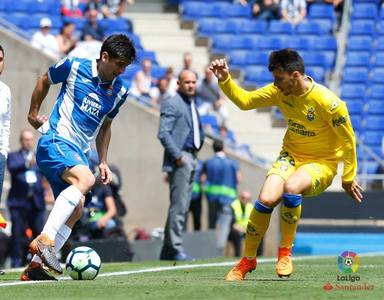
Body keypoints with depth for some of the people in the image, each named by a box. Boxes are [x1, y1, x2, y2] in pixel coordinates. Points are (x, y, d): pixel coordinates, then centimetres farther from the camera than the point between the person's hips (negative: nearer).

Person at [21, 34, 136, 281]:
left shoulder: (119, 91, 9)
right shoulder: (75, 67, -7)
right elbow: (44, 81, 12)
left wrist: (103, 162, 18)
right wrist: (34, 113, 18)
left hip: (78, 152, 8)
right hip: (55, 141, -8)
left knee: (75, 210, -1)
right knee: (85, 178, -33)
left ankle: (35, 266, 5)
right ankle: (44, 239, -38)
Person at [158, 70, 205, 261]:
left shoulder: (192, 105, 21)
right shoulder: (172, 104, -7)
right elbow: (163, 133, -16)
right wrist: (177, 156, -19)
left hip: (191, 158, 9)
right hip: (180, 160, -9)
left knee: (182, 206, 9)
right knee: (178, 206, -12)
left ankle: (168, 251, 13)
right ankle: (175, 249, -10)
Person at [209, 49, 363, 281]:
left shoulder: (328, 102, -23)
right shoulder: (280, 91, -7)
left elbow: (348, 140, -12)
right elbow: (244, 100, 1)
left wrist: (348, 179, -4)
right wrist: (225, 79, -16)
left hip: (322, 163, -5)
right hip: (291, 156, 5)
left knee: (291, 188, -36)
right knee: (266, 199, -21)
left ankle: (285, 252, -15)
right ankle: (247, 260, -1)